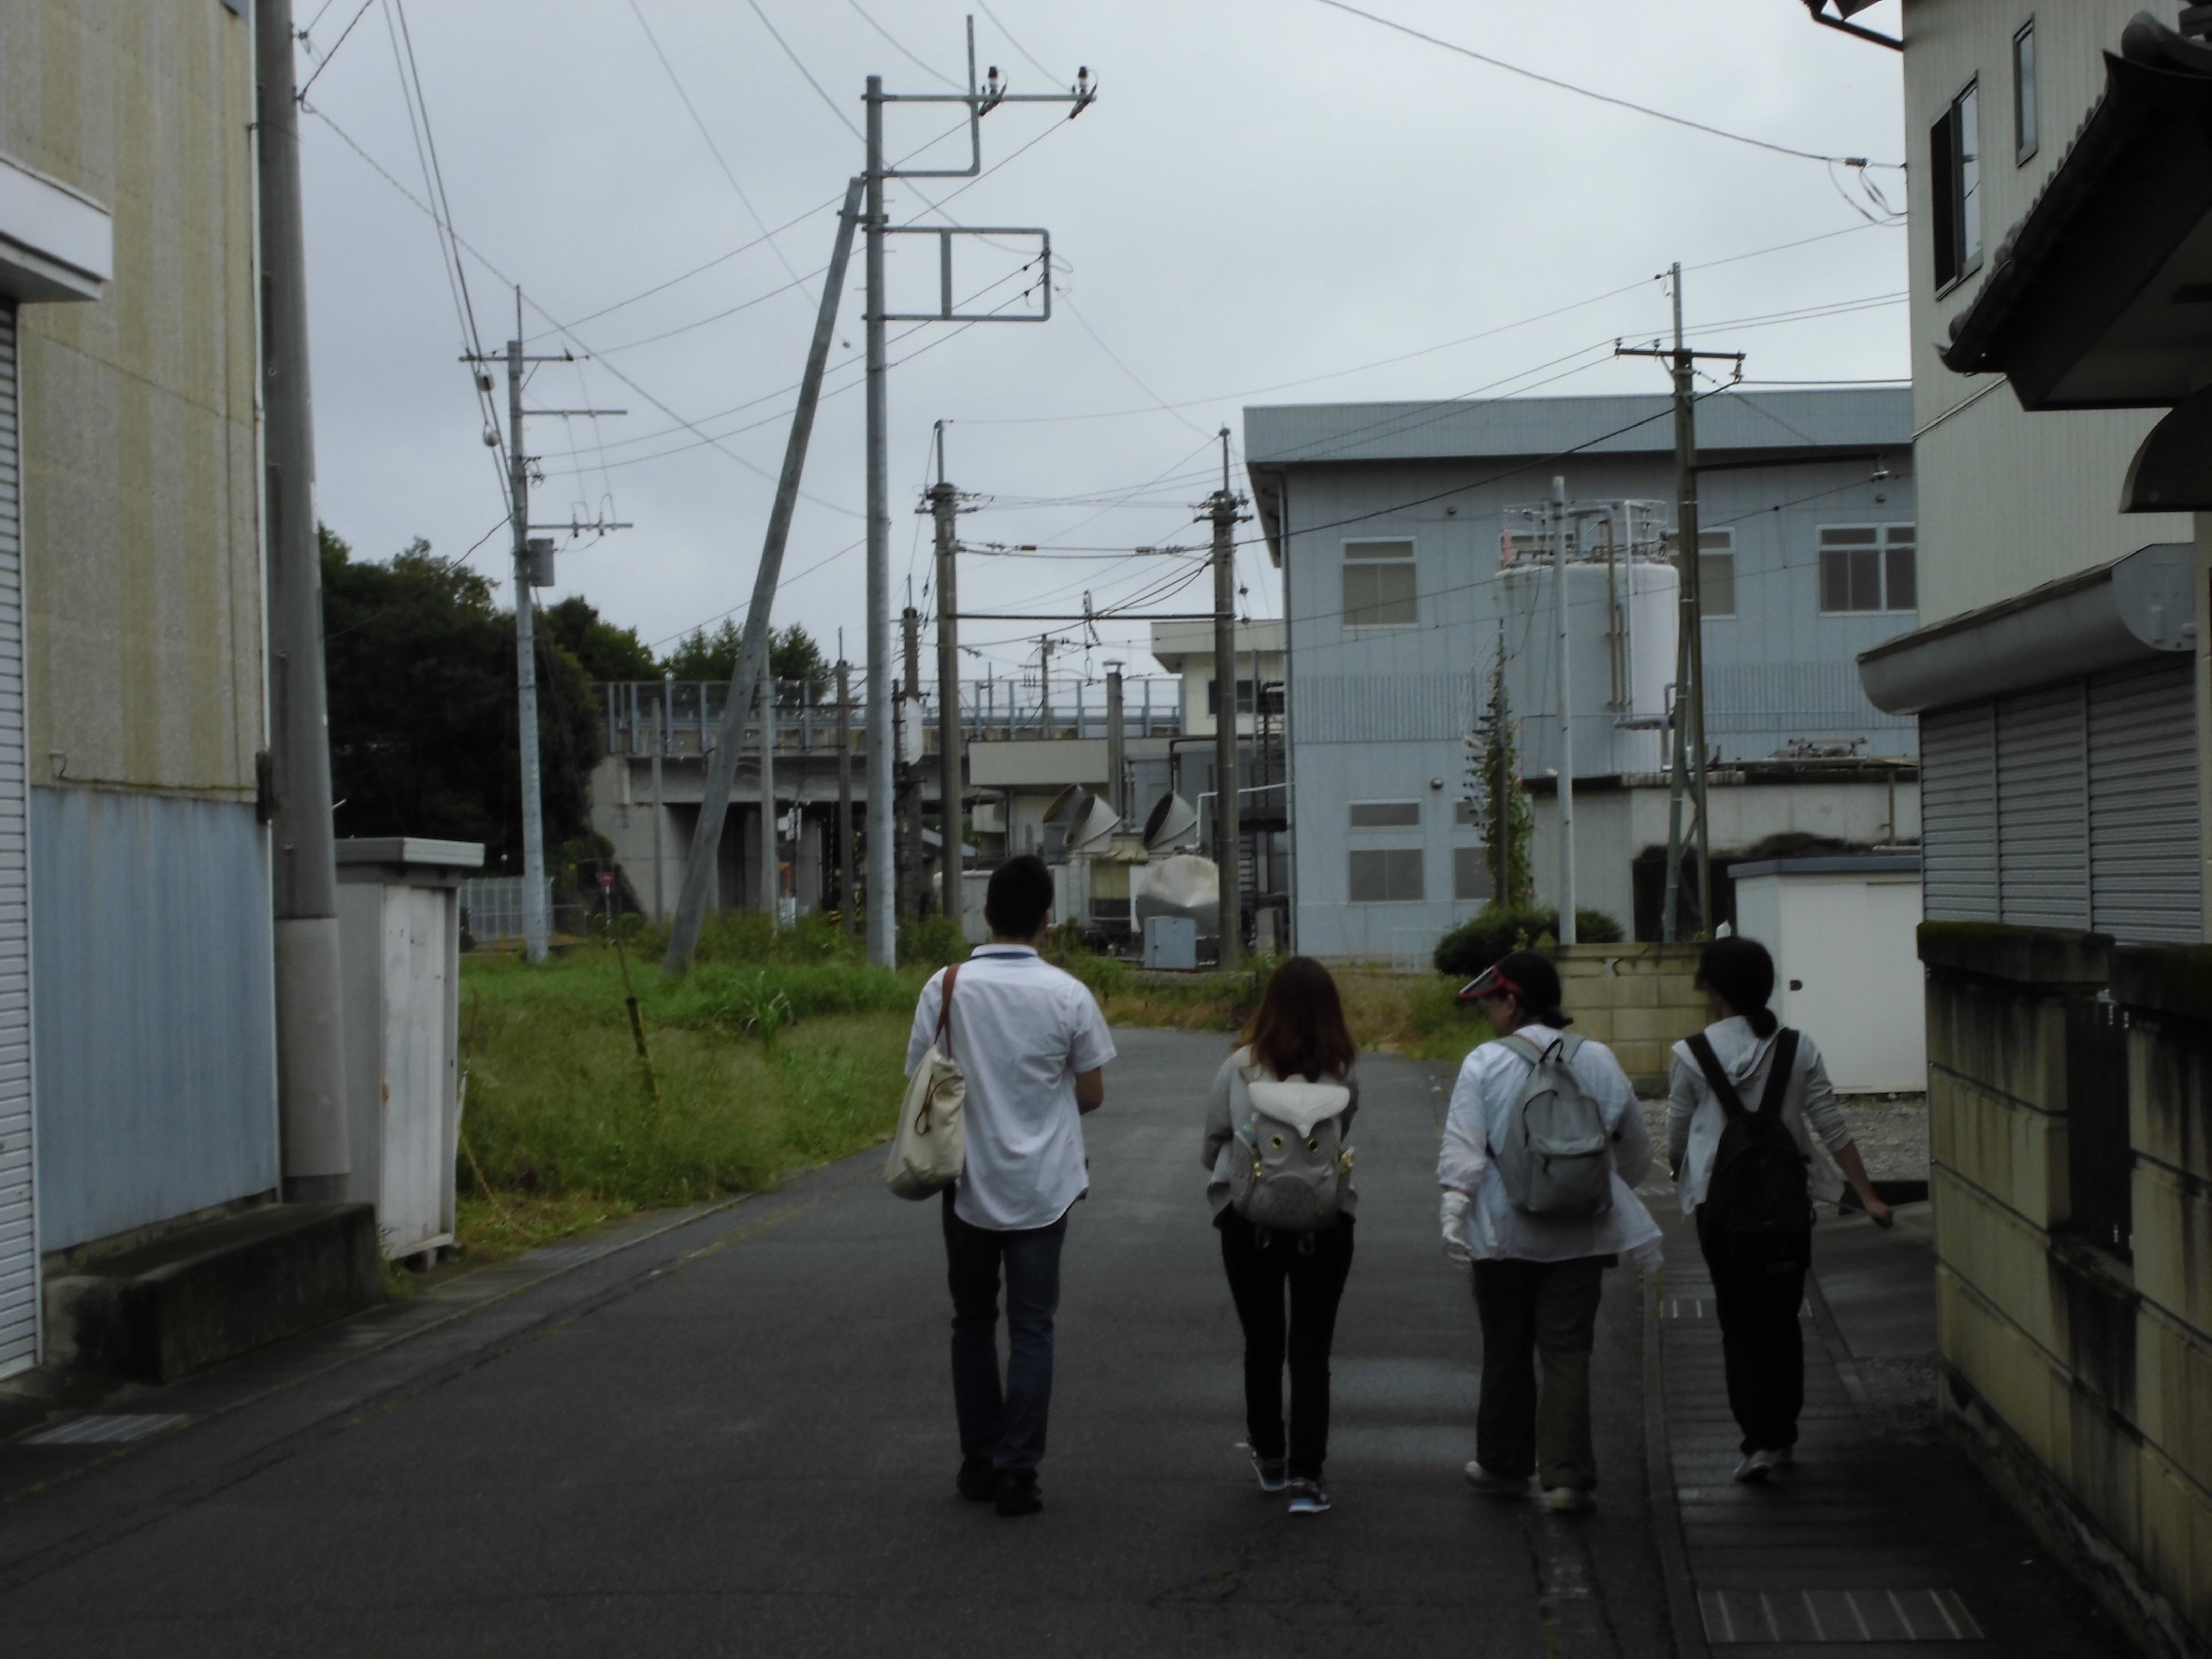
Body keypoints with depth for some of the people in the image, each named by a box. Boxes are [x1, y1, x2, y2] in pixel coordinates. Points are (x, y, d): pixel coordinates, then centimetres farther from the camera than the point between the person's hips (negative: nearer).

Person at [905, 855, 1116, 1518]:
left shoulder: (946, 987, -8)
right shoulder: (1068, 995, -9)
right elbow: (1092, 1093, -1)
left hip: (969, 1183, 1)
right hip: (1042, 1187, -1)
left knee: (973, 1321, 16)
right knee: (1031, 1328, 5)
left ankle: (979, 1463, 20)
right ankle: (1016, 1470, 1)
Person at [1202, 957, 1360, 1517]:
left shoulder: (1239, 1068, -8)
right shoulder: (1343, 1075, -8)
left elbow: (1213, 1141, 2)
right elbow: (1342, 1139, 1)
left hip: (1248, 1220, 0)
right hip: (1325, 1223, 0)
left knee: (1262, 1344, 16)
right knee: (1311, 1350, 5)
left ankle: (1269, 1458, 29)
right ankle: (1305, 1476, -1)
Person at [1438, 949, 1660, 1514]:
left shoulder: (1484, 1064, -6)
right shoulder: (1598, 1061, 4)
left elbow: (1462, 1148, -13)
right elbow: (1636, 1150, 15)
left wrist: (1453, 1212, -12)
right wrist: (1607, 1190, 31)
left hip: (1503, 1229, -2)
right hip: (1579, 1231, 2)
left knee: (1506, 1350, 12)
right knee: (1567, 1352, 2)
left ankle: (1503, 1466, 23)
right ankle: (1567, 1476, -6)